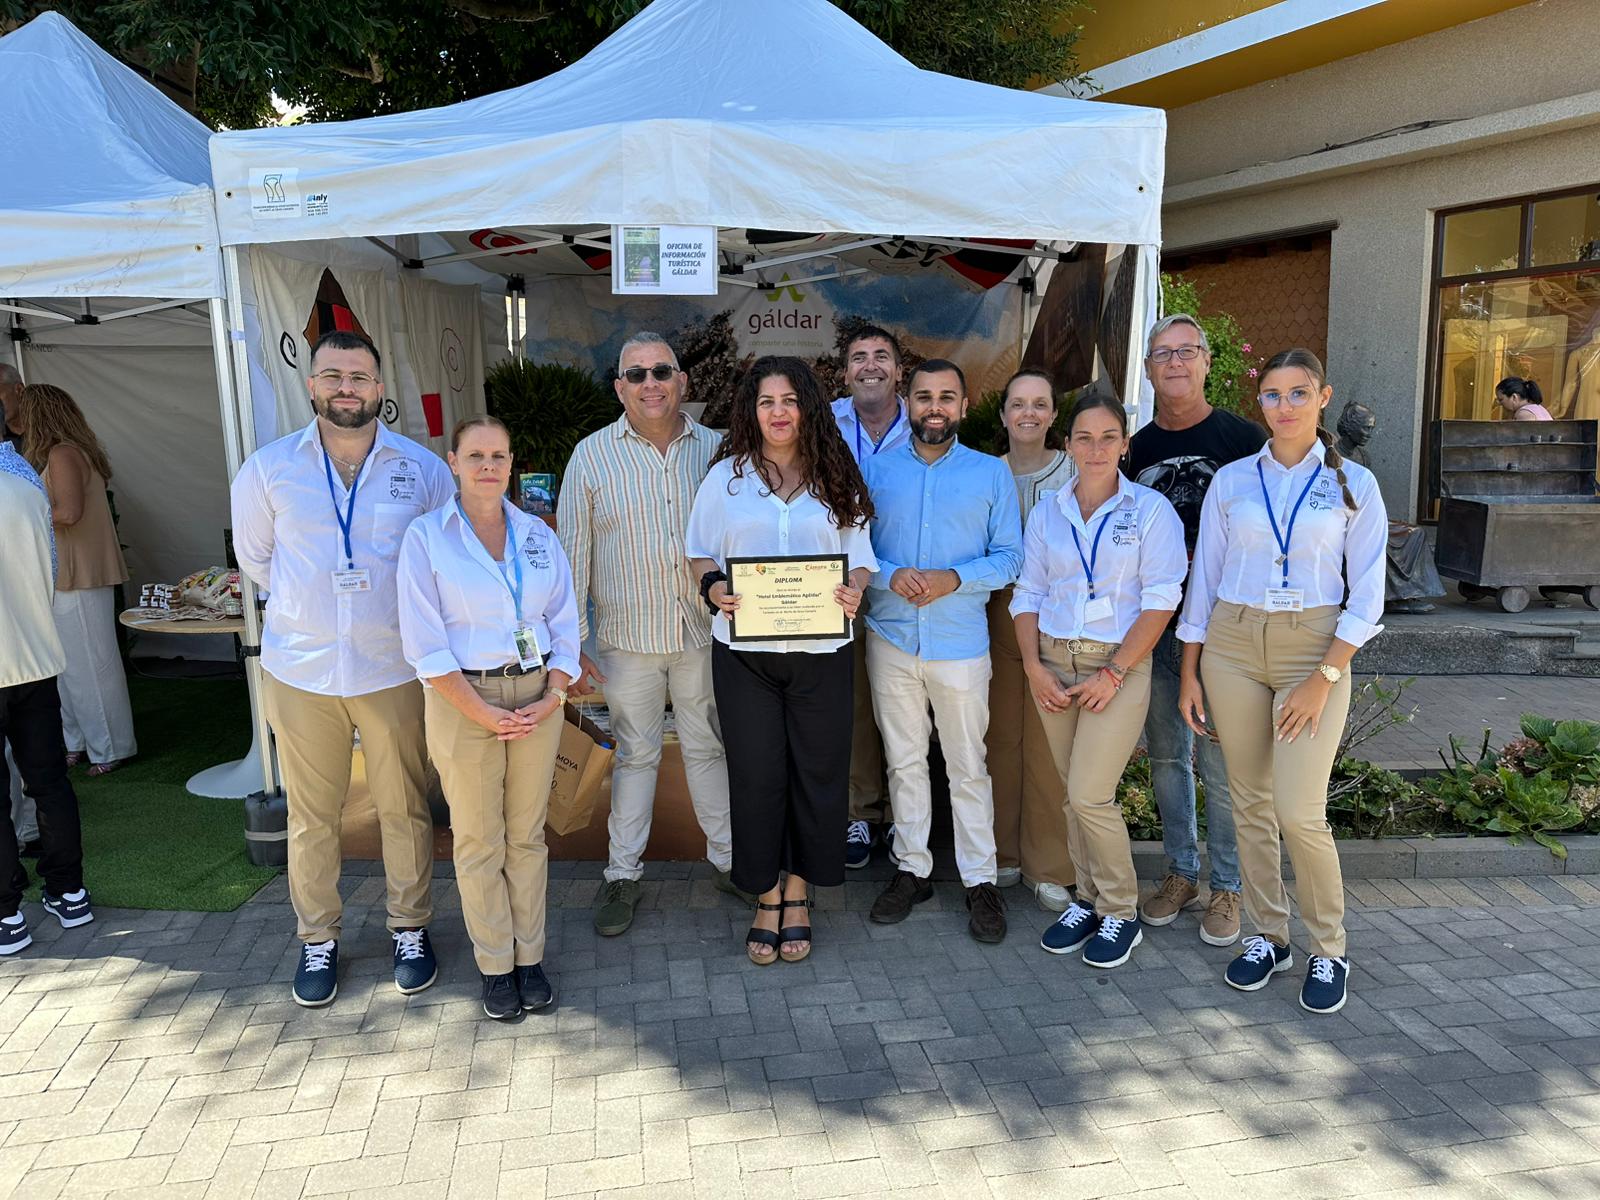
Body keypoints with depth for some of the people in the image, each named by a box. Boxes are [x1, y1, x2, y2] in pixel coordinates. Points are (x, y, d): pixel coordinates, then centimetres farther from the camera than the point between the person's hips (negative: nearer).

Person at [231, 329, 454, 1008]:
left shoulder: (423, 469, -1)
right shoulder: (269, 468, 1)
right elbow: (255, 557, 14)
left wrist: (396, 609, 4)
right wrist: (310, 605, 11)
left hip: (395, 667, 0)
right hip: (301, 669, 1)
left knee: (405, 807, 9)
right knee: (311, 814, 10)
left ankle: (409, 927, 27)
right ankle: (317, 939, 27)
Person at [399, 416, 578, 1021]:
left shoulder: (537, 534, 6)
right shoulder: (427, 536, -4)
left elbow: (564, 624, 8)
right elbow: (424, 642, -8)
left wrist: (552, 697, -5)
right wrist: (484, 714, -12)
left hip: (536, 696, 3)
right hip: (462, 699, -3)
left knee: (527, 834, 10)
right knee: (478, 840, 6)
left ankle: (530, 957, 23)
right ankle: (495, 966, 19)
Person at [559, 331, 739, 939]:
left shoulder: (714, 449, 2)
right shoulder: (593, 456, -2)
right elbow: (573, 552, -1)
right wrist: (570, 643, -5)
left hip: (705, 631, 1)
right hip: (629, 635, -1)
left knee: (710, 746, 13)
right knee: (635, 753, 10)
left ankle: (727, 859, 29)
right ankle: (623, 875, 24)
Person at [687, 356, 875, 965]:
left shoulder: (835, 479, 7)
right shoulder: (726, 477, 6)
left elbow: (859, 555, 9)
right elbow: (701, 552, 8)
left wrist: (854, 589, -13)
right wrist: (712, 586, -13)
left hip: (821, 651, 1)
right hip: (745, 651, 0)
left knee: (816, 771, 6)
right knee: (756, 773, 4)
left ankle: (797, 894, 25)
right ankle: (766, 897, 22)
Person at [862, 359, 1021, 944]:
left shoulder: (992, 473, 3)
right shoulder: (876, 470, 7)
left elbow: (1009, 557, 0)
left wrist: (953, 579, -16)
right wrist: (890, 575, -15)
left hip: (961, 642, -2)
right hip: (890, 638, 2)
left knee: (968, 767, 4)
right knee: (904, 762, 11)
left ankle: (981, 880, 17)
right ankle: (912, 869, 25)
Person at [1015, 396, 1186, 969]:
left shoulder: (1150, 509, -3)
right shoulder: (1047, 513, 8)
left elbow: (1160, 600, -8)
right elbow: (1028, 594, 10)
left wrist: (1113, 673, -14)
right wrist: (1033, 666, -3)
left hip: (1118, 664, -4)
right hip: (1054, 663, 4)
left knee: (1089, 795, -9)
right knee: (1074, 792, 9)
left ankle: (1121, 914, 11)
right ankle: (1088, 900, 26)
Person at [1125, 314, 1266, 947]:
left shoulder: (1243, 438, -3)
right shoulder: (1138, 447, 11)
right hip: (1154, 621, 5)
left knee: (1220, 761, -1)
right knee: (1165, 754, 12)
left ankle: (1227, 887, 15)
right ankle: (1180, 871, 27)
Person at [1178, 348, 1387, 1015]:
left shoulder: (1353, 484, 2)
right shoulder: (1231, 480, 6)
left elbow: (1366, 596, -1)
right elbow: (1203, 579, 9)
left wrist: (1323, 679, -10)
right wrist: (1189, 671, 5)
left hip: (1315, 649, -2)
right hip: (1232, 646, 2)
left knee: (1299, 813, -8)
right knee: (1250, 803, 8)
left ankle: (1329, 950, 14)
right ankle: (1267, 935, 24)